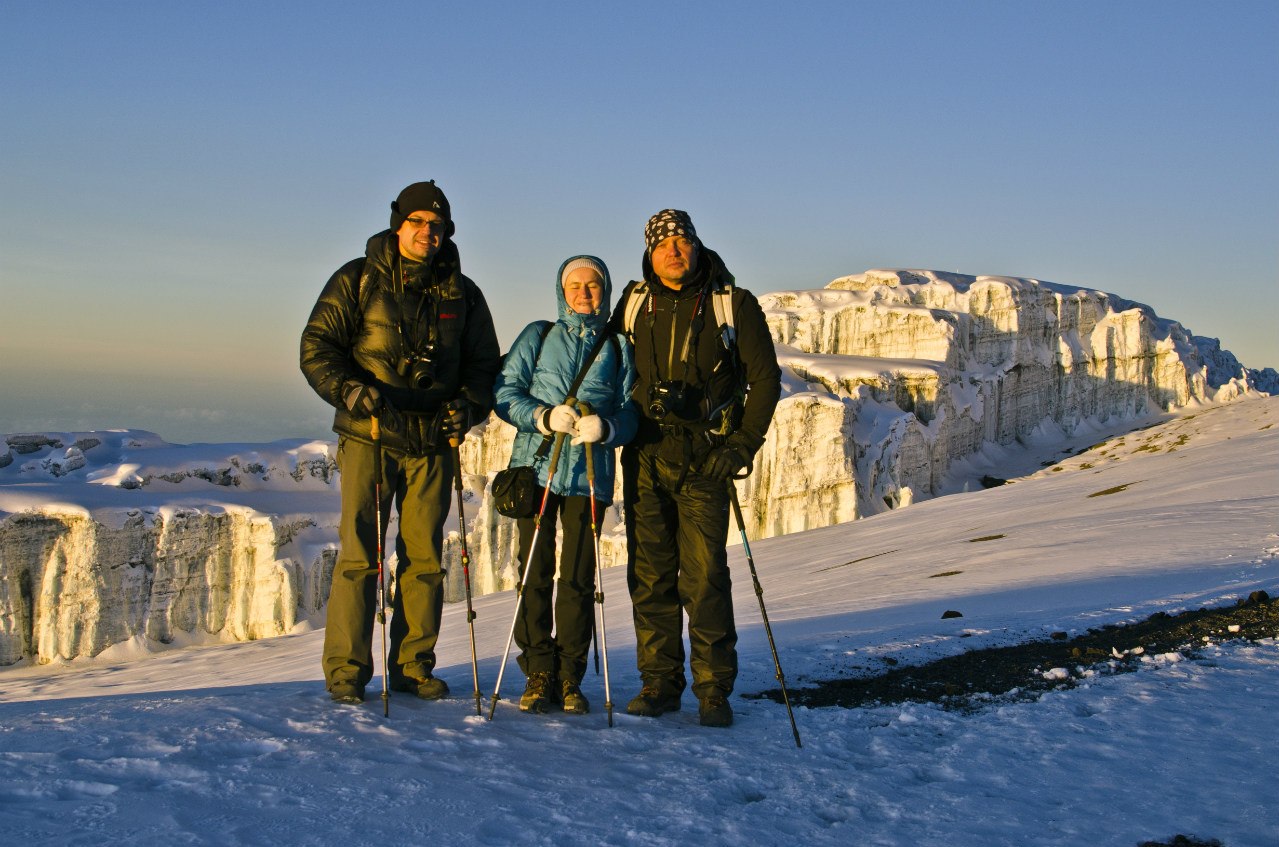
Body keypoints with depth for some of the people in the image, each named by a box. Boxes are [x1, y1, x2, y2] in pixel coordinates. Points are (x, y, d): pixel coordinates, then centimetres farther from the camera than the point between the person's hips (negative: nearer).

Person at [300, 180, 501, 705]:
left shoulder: (461, 293, 12)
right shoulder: (358, 280, 4)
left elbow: (485, 364, 17)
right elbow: (316, 347, 1)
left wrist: (468, 405, -2)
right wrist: (348, 389, -17)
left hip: (433, 444, 3)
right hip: (369, 439, -3)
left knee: (424, 558, 5)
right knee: (358, 553, -6)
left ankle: (413, 665, 15)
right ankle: (345, 670, 1)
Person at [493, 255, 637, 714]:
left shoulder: (619, 349, 12)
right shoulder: (538, 337, 11)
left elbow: (631, 414, 5)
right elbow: (505, 393, 3)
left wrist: (604, 427, -16)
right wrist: (544, 416, -14)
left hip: (590, 475, 0)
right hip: (535, 468, 0)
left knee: (578, 578, -1)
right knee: (535, 574, -2)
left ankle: (569, 679, 9)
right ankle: (539, 675, 7)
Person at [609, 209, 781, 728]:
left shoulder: (734, 304, 1)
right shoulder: (634, 302, 9)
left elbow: (765, 378, 2)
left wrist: (743, 446, -6)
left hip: (704, 458, -3)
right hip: (644, 456, 3)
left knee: (704, 577, -7)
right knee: (649, 574, 4)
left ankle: (714, 689, 3)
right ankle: (659, 682, 13)